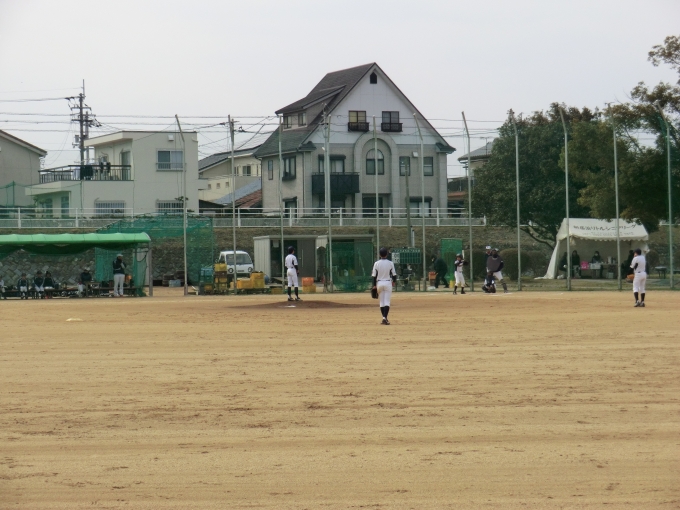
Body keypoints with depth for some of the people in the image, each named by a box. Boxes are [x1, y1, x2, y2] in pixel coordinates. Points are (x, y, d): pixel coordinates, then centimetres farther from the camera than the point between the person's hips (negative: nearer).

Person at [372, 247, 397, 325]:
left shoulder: (376, 263, -4)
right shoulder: (390, 263, -6)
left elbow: (374, 275, -2)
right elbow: (394, 274, 1)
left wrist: (374, 285, 5)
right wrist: (394, 281, 20)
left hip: (379, 283, 2)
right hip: (388, 283, -2)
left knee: (381, 301, 11)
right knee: (387, 301, -4)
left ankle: (384, 318, 13)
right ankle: (385, 317, -19)